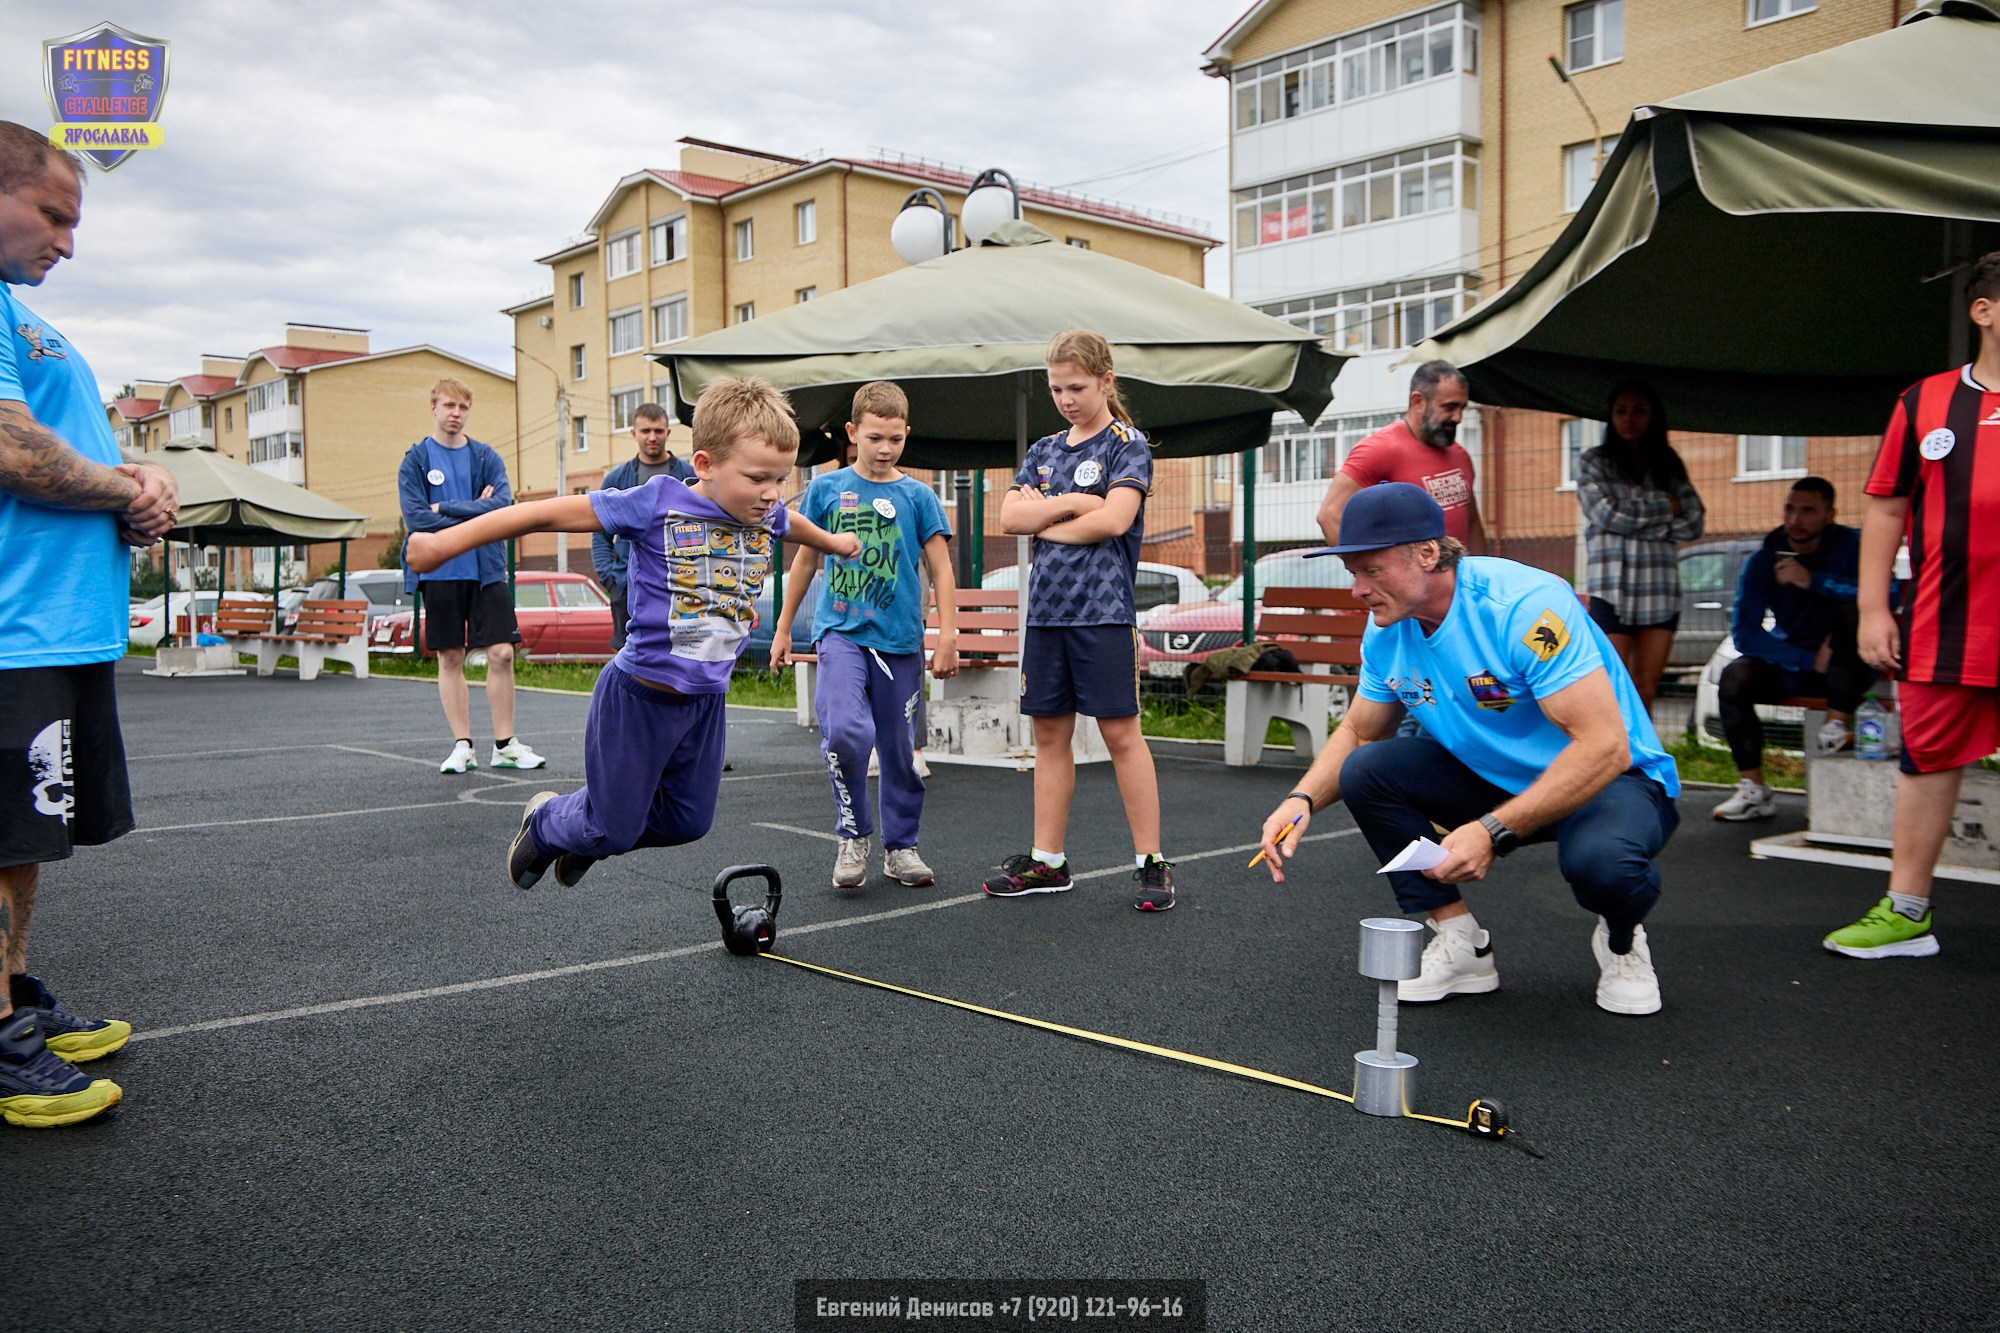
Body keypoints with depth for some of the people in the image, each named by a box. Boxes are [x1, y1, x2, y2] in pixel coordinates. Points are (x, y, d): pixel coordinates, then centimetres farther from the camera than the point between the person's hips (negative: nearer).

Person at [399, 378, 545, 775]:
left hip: (487, 570, 1)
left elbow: (502, 504, -9)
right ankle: (462, 745, 12)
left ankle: (504, 744, 6)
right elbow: (416, 518, -9)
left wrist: (445, 509, -12)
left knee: (501, 653, -4)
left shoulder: (486, 457, 7)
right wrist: (475, 516, -8)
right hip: (440, 573, -1)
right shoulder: (416, 460, 3)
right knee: (450, 658, 4)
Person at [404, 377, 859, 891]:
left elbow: (792, 523, 24)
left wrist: (834, 542, 45)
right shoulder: (658, 503, -20)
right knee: (615, 830, 7)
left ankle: (587, 836, 44)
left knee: (688, 822, 16)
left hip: (706, 698, 6)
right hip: (640, 695, -6)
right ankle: (546, 822, 41)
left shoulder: (768, 516, -3)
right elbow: (548, 514, -19)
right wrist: (445, 542, -19)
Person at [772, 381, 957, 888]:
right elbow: (805, 560, 14)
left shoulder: (917, 496, 4)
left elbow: (941, 569, 5)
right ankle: (853, 834, 2)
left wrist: (947, 635, -4)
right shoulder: (826, 488, 6)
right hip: (840, 631, -1)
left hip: (899, 639, 1)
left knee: (897, 747, 7)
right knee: (845, 731, -21)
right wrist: (783, 628, 17)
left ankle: (900, 845, 25)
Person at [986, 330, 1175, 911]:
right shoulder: (1042, 452, 17)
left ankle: (1151, 861, 2)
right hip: (1046, 609, 6)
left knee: (1121, 732, -5)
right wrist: (1070, 503, -9)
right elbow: (1009, 517, 5)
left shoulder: (1127, 445, 0)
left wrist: (1043, 521, -2)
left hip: (1102, 610, -6)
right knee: (1050, 732, 9)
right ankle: (1046, 860, 17)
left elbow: (1115, 519, -14)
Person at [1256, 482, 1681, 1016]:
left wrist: (1493, 831, -39)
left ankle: (1621, 938, 1)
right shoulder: (1387, 628, -7)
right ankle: (1461, 945, -3)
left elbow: (1604, 747, -33)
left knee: (1601, 861, -39)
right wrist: (1303, 801, -14)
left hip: (1610, 778, -6)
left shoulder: (1525, 606, -29)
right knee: (1365, 771, -16)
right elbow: (1357, 733, 7)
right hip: (1491, 778, 6)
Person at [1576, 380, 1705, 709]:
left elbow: (1693, 525, 5)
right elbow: (1608, 515, -8)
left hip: (1661, 589, 4)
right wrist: (1665, 507, 0)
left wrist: (1636, 519, -4)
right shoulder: (1593, 463, 7)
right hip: (1612, 587, -4)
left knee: (1646, 692, 2)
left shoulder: (1669, 466, 16)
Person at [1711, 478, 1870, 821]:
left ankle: (1836, 726, -25)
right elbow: (1744, 632, -12)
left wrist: (1813, 581, -35)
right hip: (1790, 663, 2)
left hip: (1847, 665, -2)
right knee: (1734, 677, -25)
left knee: (1852, 607, -30)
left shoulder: (1850, 546, -10)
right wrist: (1809, 660, -21)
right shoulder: (1764, 559, -5)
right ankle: (1753, 789, -20)